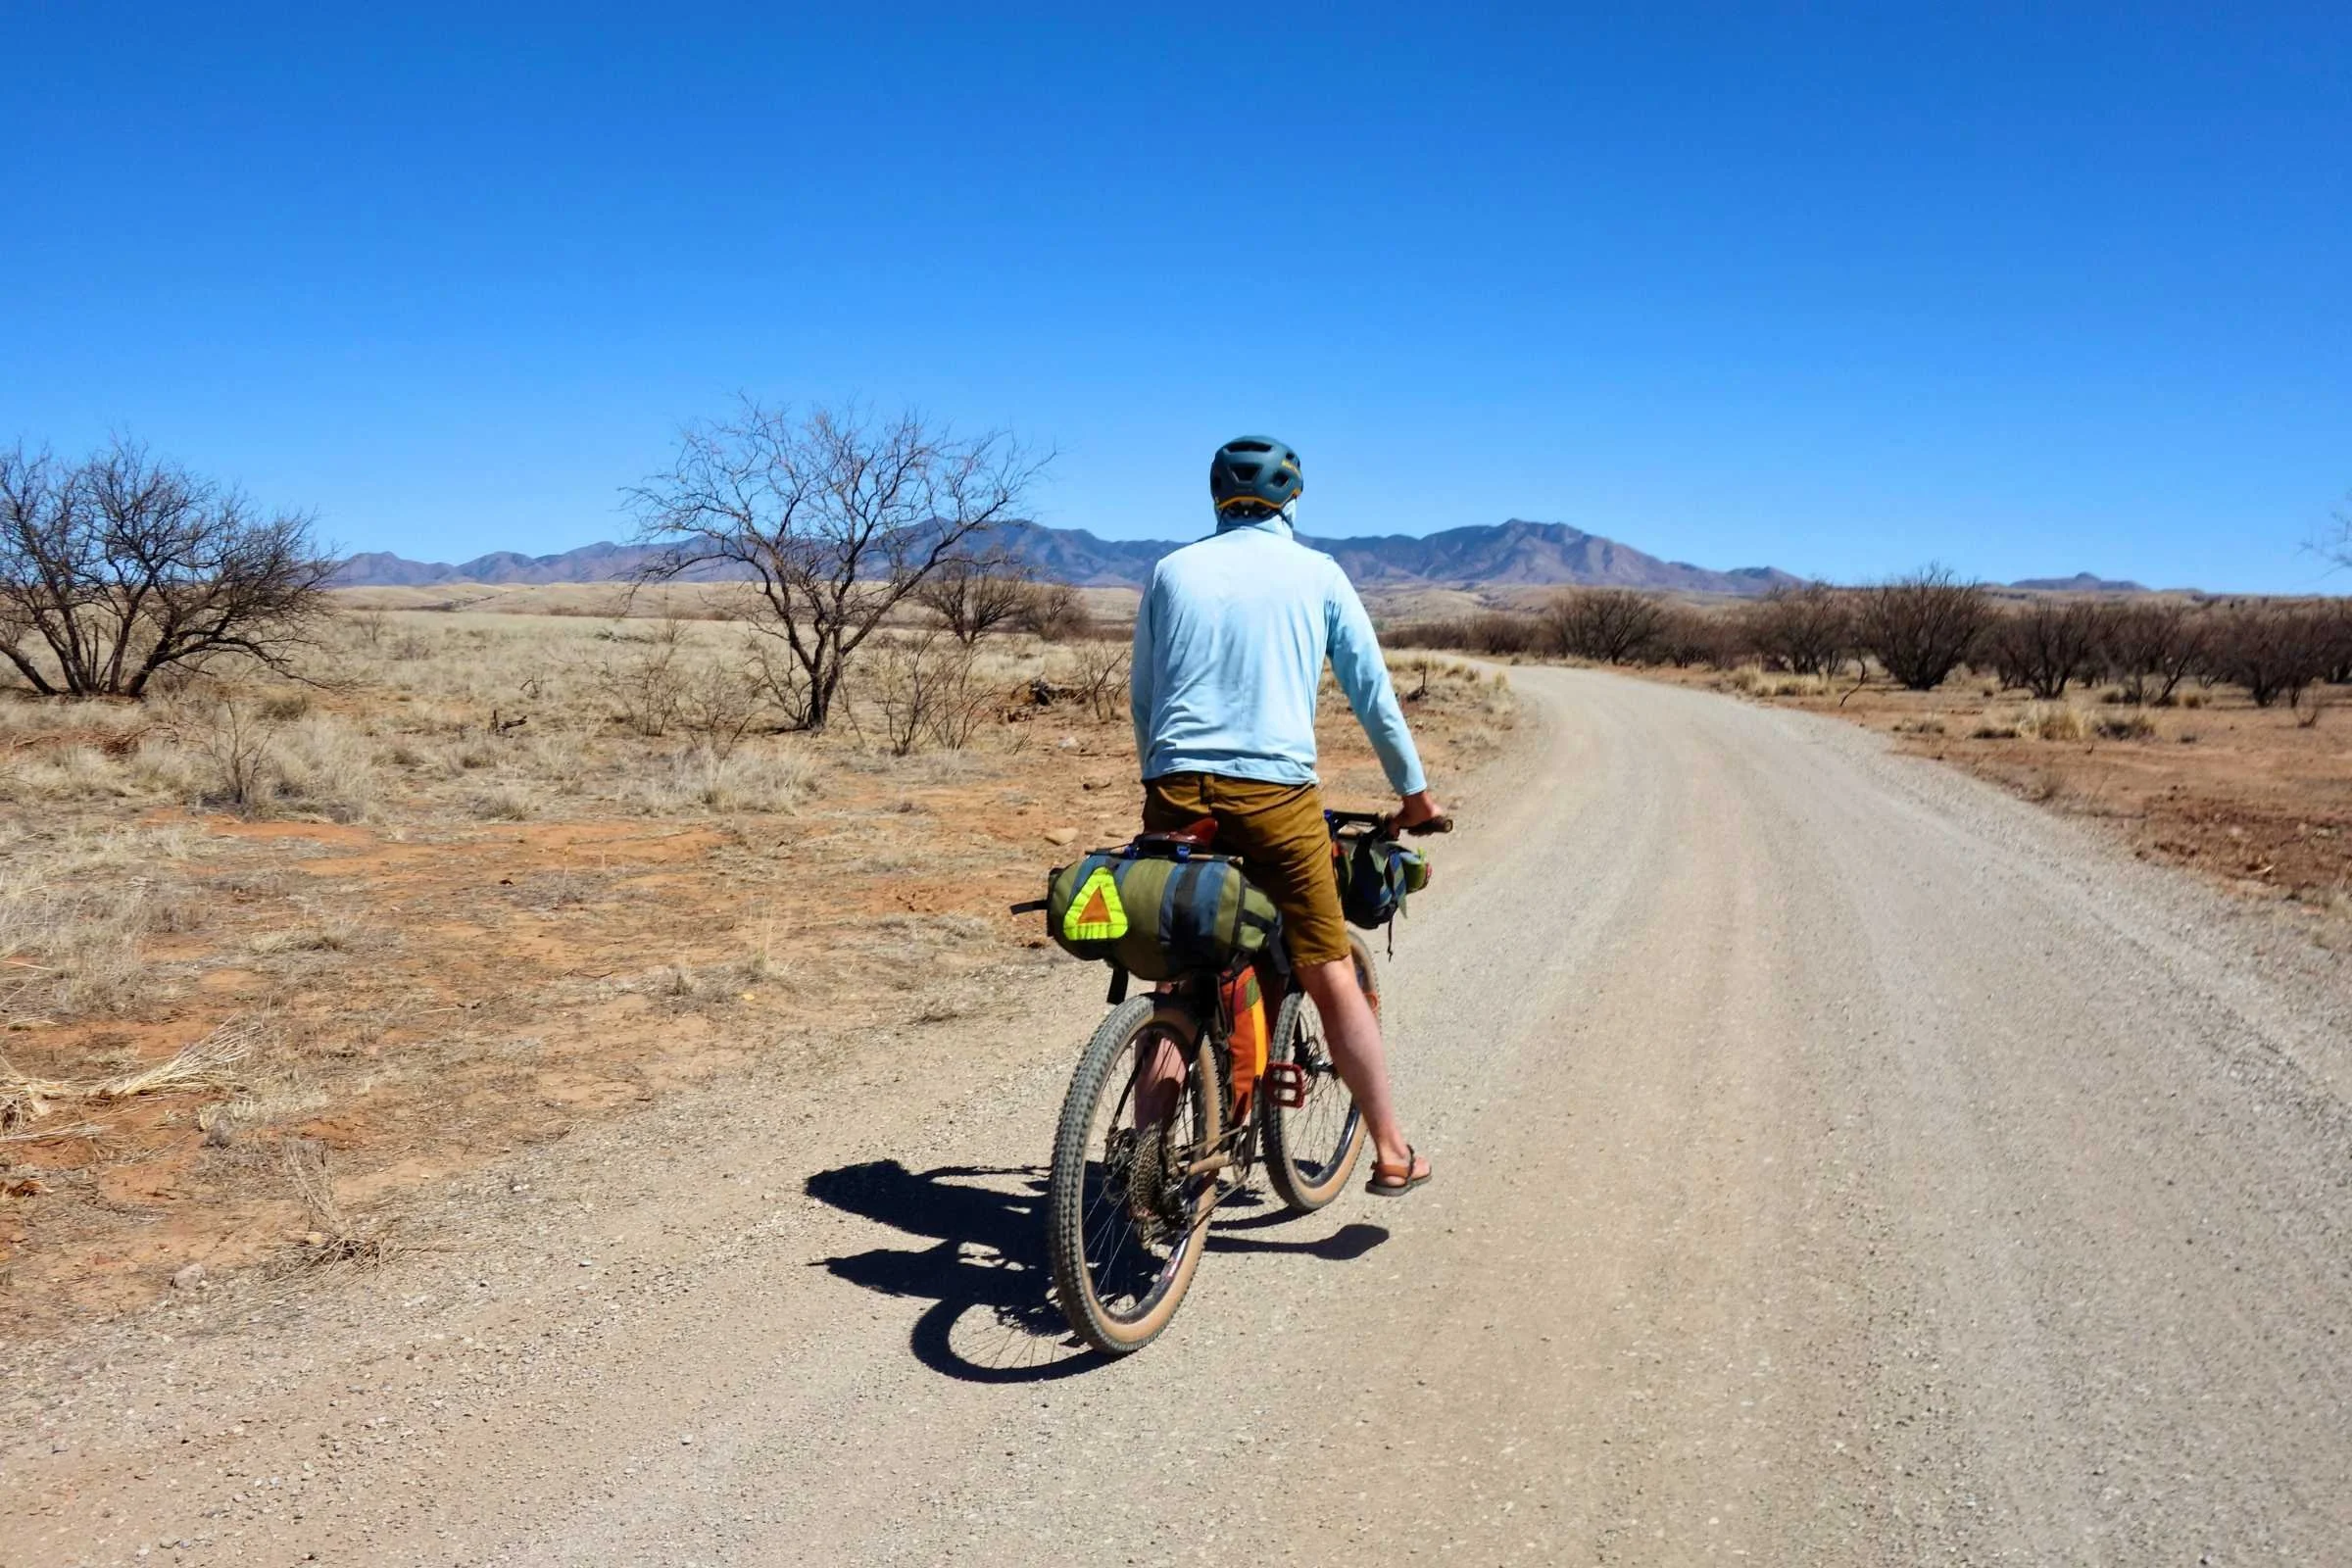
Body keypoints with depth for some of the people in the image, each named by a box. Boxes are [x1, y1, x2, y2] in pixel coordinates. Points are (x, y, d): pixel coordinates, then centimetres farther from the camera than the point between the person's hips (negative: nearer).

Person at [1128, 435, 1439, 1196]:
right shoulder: (1318, 574, 8)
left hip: (1178, 790, 2)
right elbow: (1373, 694, 10)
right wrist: (1414, 792, 21)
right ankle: (1391, 1152, 15)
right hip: (1277, 792, -2)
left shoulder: (1173, 571, 13)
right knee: (1331, 977, 7)